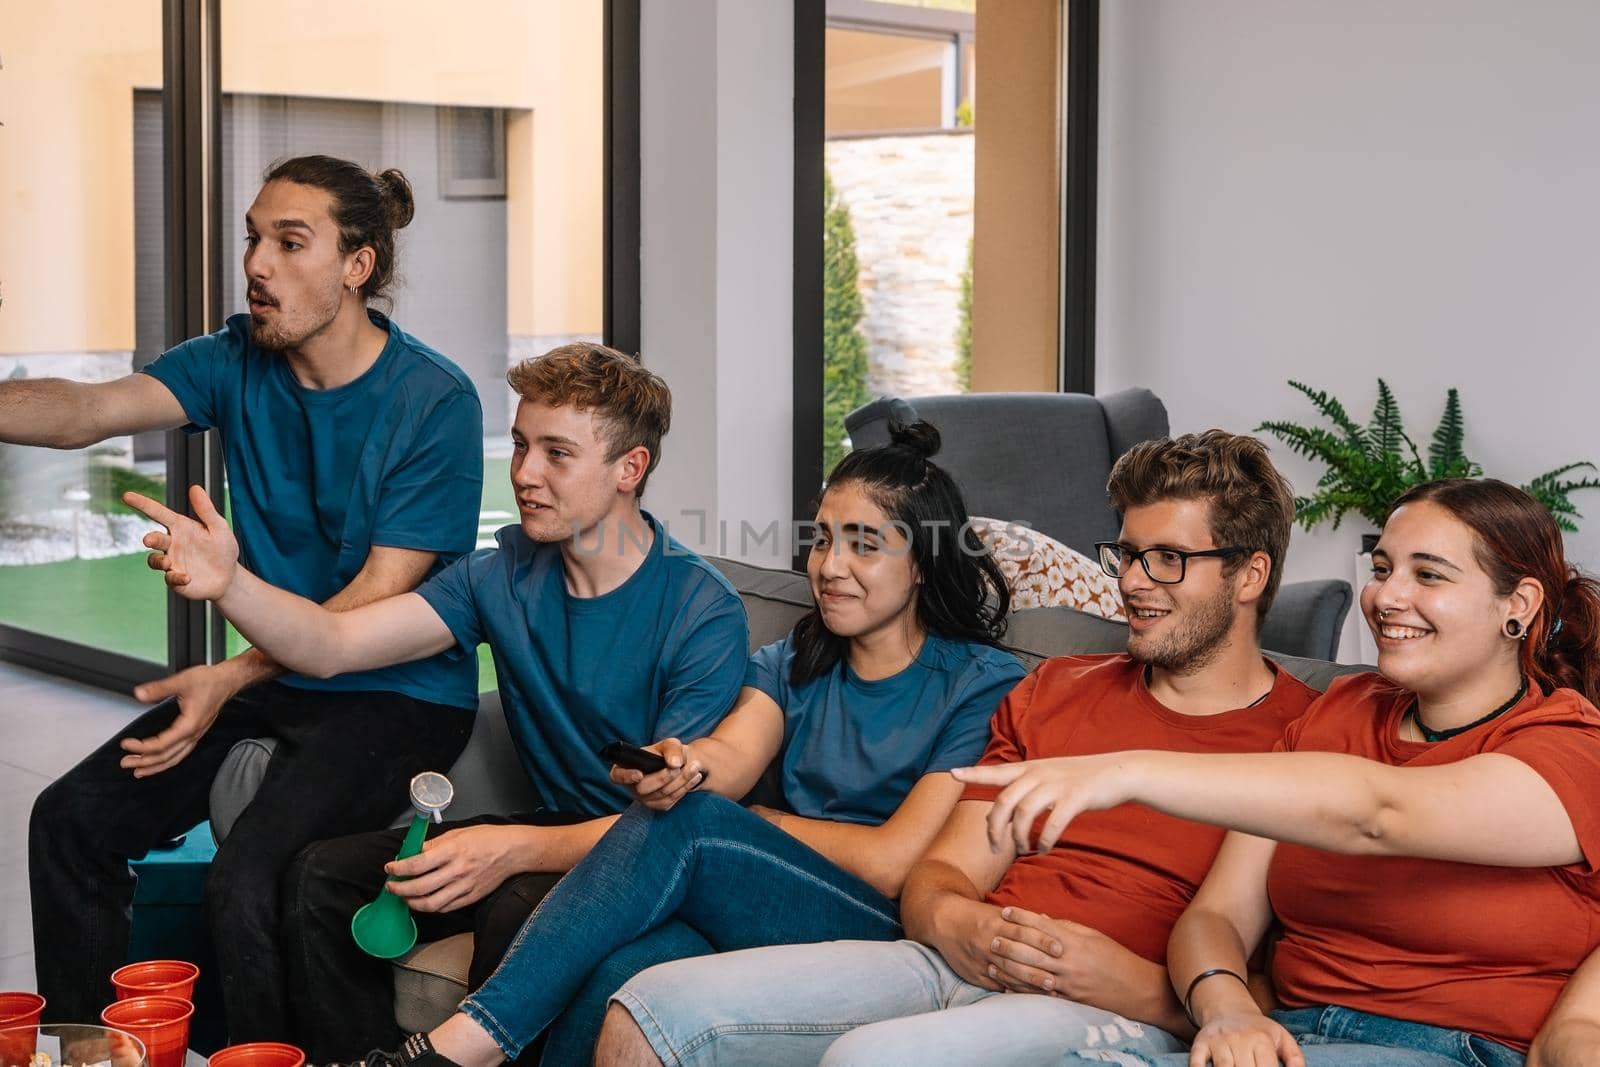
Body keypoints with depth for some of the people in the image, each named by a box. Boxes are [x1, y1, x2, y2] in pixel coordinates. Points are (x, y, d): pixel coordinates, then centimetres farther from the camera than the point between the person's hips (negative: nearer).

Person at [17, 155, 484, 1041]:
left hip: (402, 691, -6)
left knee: (245, 880, -26)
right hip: (274, 671, 6)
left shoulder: (435, 401, -14)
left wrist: (234, 676, -29)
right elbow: (85, 411, -14)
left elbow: (381, 594, -17)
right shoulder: (236, 362, 2)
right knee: (71, 820, -6)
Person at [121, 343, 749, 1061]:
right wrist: (228, 586, -24)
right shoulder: (506, 572, 2)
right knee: (322, 879, -8)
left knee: (519, 910, -35)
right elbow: (332, 645, -4)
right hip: (551, 833, 6)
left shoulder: (703, 612, -17)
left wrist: (514, 850, -37)